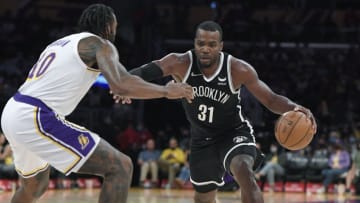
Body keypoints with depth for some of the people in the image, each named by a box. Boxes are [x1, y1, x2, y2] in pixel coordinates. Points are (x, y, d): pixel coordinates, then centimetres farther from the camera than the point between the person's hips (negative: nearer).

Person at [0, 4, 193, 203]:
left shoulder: (61, 43, 25)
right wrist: (166, 91, -6)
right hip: (37, 119, -9)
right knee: (120, 167, -8)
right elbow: (121, 85, -18)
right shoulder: (99, 44, 0)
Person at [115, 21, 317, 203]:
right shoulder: (181, 63, -23)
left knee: (244, 173, -34)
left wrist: (294, 108, -39)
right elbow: (144, 71, -34)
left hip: (234, 133, -3)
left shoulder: (238, 69, -25)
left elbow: (271, 99, -18)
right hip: (203, 138, 3)